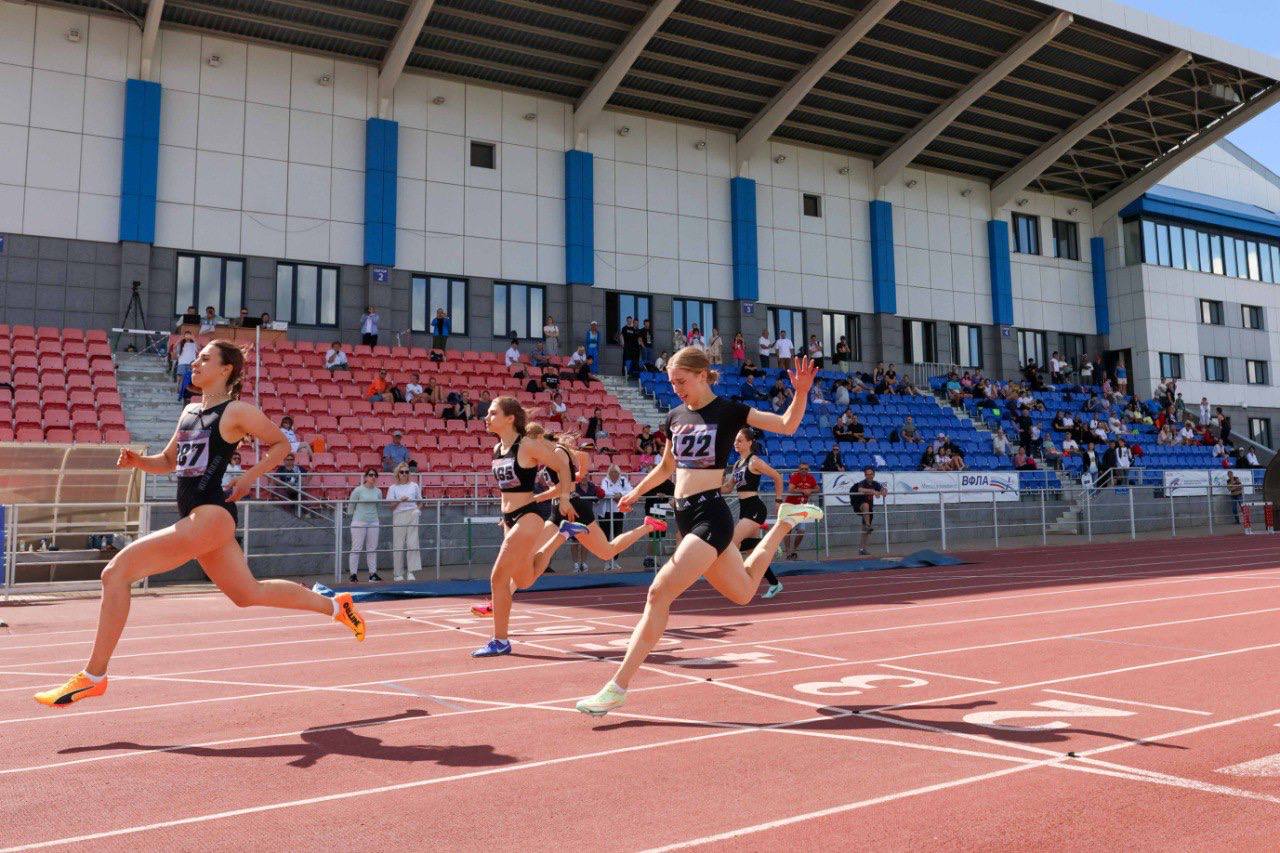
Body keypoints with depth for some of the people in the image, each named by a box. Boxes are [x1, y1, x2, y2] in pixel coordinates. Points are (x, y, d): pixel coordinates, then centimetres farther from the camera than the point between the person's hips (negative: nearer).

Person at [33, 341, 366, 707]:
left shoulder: (236, 411, -5)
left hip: (211, 515, -9)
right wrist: (137, 460, 7)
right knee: (250, 593, 17)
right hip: (194, 518, 9)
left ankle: (92, 677, -4)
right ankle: (336, 605, 29)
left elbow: (281, 444, 0)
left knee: (117, 571, -13)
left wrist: (248, 478, -9)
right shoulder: (189, 411, 18)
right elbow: (168, 461, 26)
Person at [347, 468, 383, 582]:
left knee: (372, 548, 7)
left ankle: (373, 573, 13)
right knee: (356, 548, -3)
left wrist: (372, 515, 13)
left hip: (373, 522, 4)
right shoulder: (358, 490, -7)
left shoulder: (378, 492, 5)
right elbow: (350, 506, 1)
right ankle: (354, 574, 1)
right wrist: (356, 516, 8)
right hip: (359, 522, -4)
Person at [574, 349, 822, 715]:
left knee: (659, 594, -17)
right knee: (743, 592, 22)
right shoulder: (675, 416, 11)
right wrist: (635, 493, 22)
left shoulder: (727, 411, -6)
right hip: (684, 516, 8)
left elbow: (787, 426, -9)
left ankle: (617, 688, -11)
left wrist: (801, 392, -25)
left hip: (710, 516, -8)